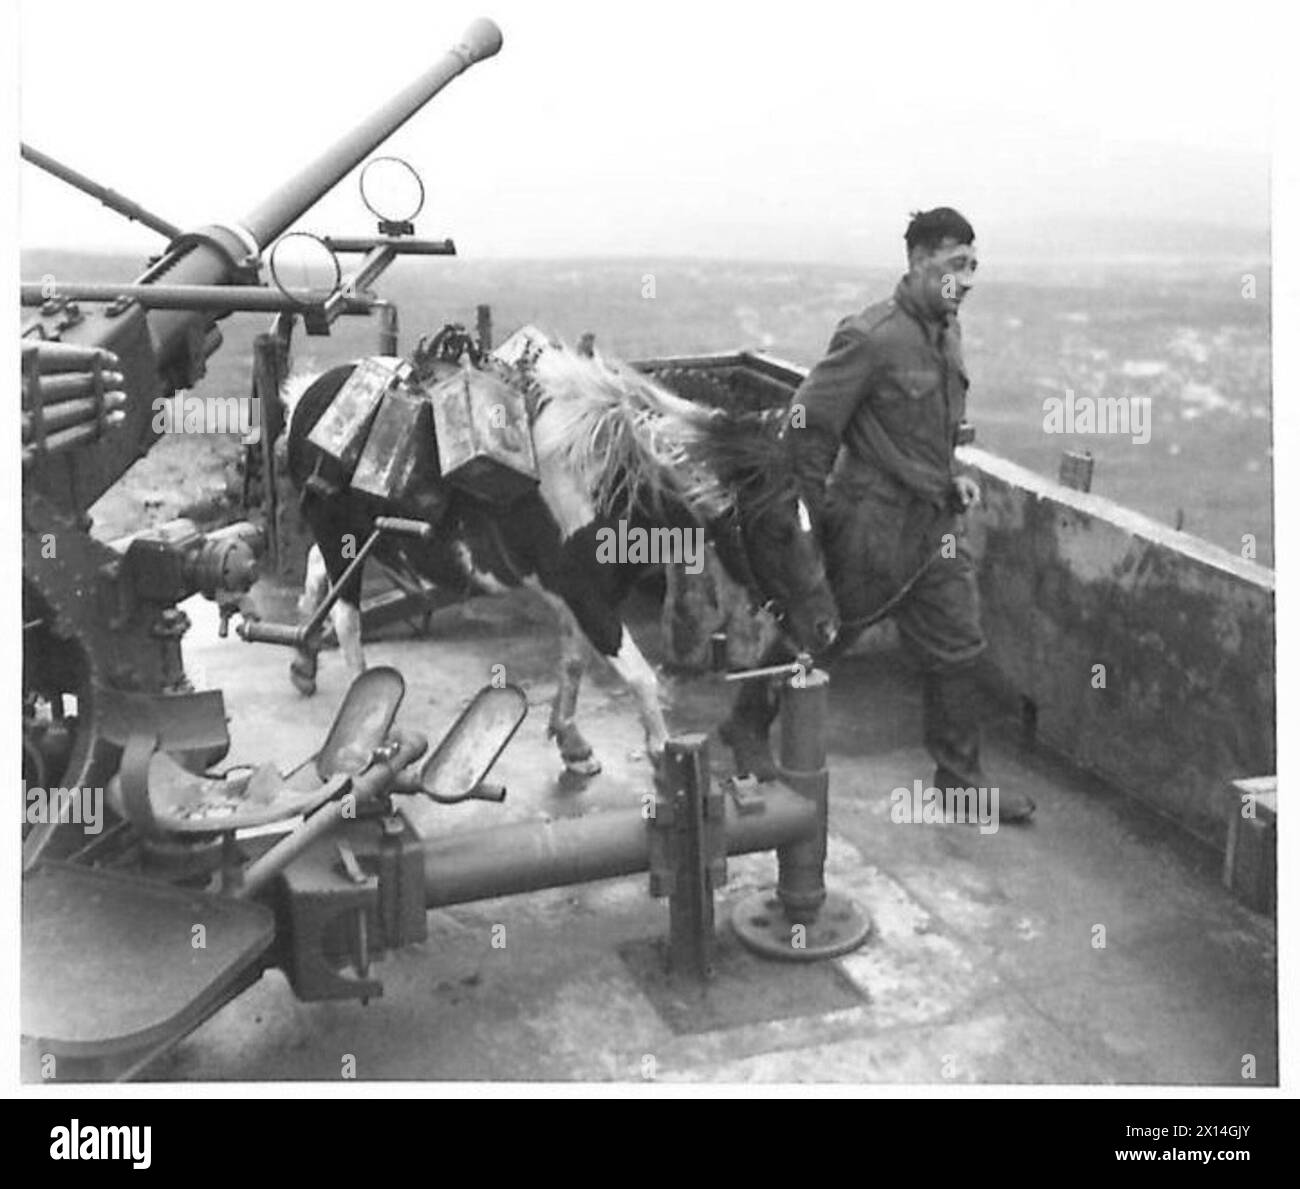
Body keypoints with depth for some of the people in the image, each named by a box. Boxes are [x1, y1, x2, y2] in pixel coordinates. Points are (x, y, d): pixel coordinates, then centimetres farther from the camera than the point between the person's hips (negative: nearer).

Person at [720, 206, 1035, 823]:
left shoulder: (946, 332, 7)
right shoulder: (871, 337, -20)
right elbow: (805, 425, -19)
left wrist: (950, 476, 11)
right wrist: (821, 514, -13)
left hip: (933, 524, 8)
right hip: (874, 524, -8)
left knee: (956, 648, 10)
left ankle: (960, 778, 23)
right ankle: (747, 726, 32)